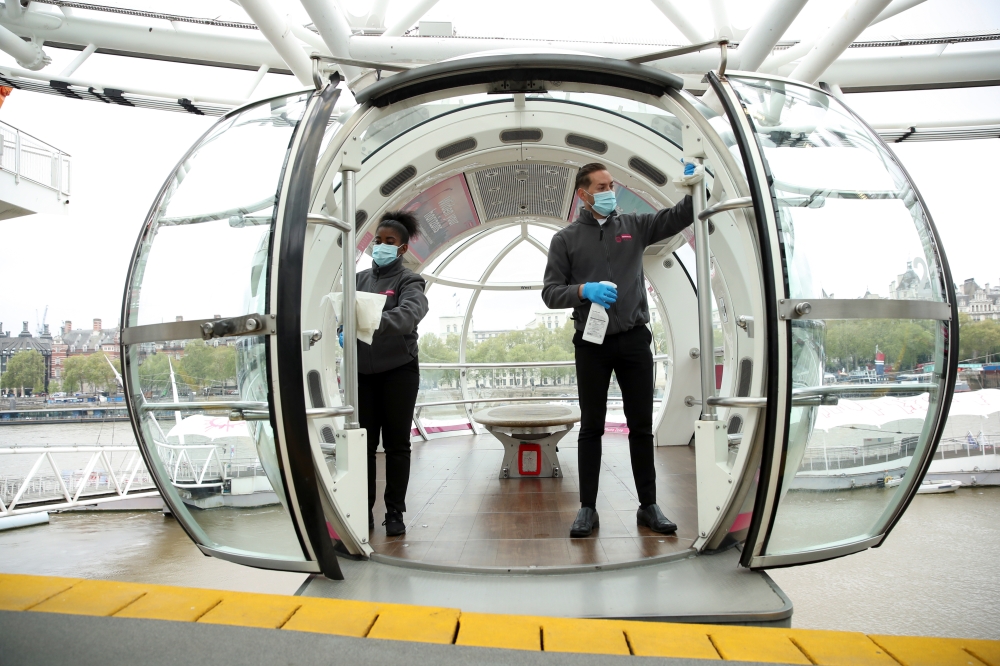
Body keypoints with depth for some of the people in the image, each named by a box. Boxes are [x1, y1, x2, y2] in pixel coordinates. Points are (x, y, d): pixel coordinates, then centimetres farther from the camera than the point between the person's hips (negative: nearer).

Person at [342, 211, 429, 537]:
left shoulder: (409, 281, -3)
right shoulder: (361, 278, 12)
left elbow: (409, 314, -24)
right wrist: (344, 329, -19)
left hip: (399, 370, -3)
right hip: (363, 371, 3)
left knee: (396, 443, 3)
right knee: (364, 441, 5)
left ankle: (395, 513, 12)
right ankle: (364, 510, 16)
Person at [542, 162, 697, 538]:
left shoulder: (634, 226, 11)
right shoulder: (566, 239, 5)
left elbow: (679, 216, 7)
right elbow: (550, 292, 0)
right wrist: (583, 290, -18)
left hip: (634, 339, 2)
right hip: (591, 343, -1)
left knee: (641, 426, 6)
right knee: (591, 427, 5)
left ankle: (648, 506, 16)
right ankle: (588, 508, 13)